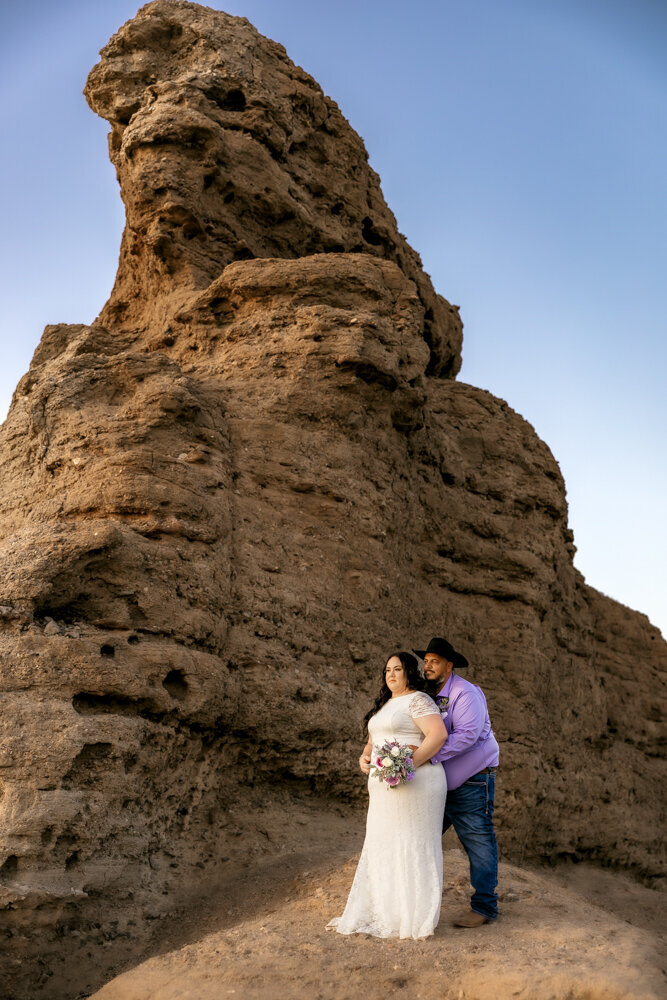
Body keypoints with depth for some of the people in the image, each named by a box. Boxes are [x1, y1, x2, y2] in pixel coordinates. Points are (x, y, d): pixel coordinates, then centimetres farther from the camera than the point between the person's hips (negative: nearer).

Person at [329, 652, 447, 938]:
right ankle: (386, 913, 20)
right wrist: (364, 758, 0)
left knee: (413, 846, -2)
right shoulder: (385, 705, 18)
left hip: (416, 782, -9)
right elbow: (373, 742, 22)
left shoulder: (418, 700, -10)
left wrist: (410, 764, -25)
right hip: (387, 786, 9)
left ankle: (416, 918, 6)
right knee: (384, 847, 11)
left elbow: (439, 734, -21)